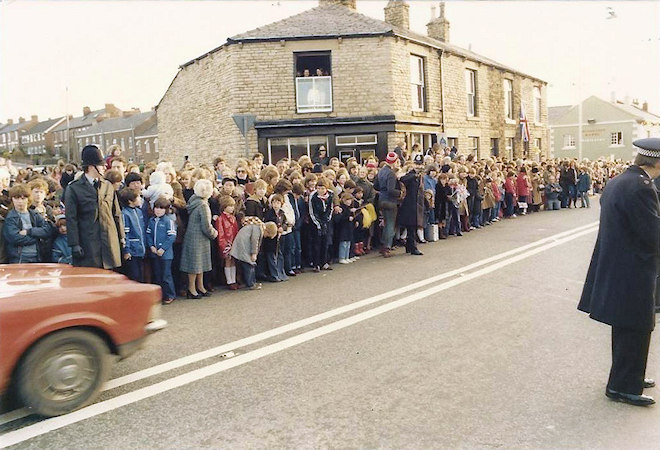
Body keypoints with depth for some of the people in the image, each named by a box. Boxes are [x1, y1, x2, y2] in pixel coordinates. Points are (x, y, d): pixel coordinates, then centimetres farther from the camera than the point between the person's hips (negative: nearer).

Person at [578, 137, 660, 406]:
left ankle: (629, 376, 37)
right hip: (633, 272, -9)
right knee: (636, 330, 4)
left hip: (615, 267, 9)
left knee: (626, 328, 21)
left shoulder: (615, 183, 8)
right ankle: (623, 387, 16)